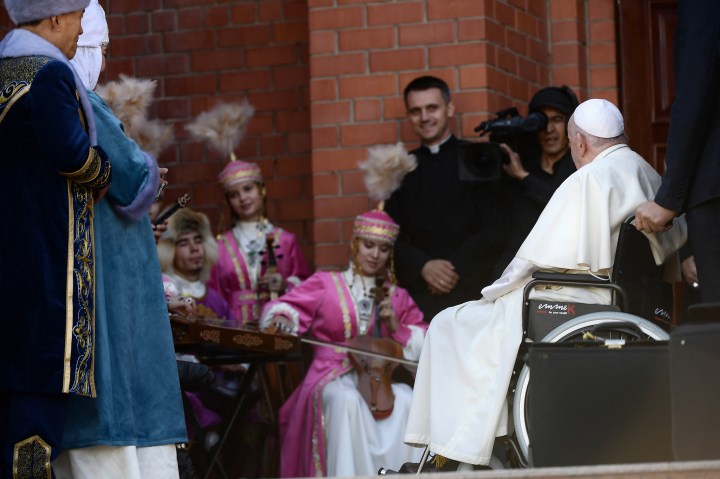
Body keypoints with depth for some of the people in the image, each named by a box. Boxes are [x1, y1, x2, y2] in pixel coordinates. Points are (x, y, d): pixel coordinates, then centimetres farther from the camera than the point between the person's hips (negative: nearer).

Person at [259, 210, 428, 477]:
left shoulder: (398, 298, 20)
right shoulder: (325, 284, 13)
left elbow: (425, 345, 16)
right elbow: (287, 308, 0)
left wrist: (396, 328, -2)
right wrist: (281, 319, -24)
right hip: (333, 379, -2)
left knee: (405, 399, -33)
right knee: (347, 401, -38)